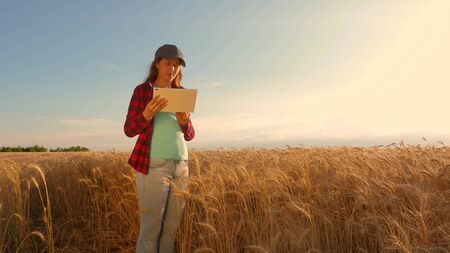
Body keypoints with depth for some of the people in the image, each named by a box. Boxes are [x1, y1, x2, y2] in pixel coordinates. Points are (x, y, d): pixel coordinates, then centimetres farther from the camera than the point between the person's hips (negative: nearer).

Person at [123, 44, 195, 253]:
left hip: (181, 165, 5)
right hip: (154, 165, -5)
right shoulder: (142, 90, 2)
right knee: (150, 228, -5)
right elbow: (129, 130, -2)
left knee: (172, 228, 7)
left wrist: (184, 120, -8)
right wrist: (147, 114, -20)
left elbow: (189, 136, 14)